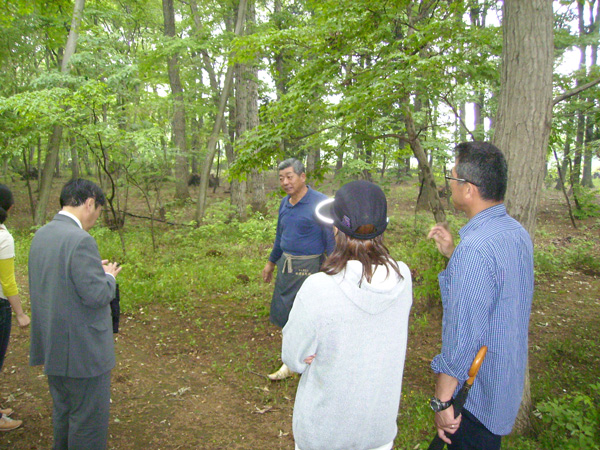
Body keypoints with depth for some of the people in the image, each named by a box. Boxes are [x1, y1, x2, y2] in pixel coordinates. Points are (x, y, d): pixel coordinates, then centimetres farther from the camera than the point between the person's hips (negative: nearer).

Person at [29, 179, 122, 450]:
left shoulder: (41, 235, 5)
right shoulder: (80, 240, -24)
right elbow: (96, 295, -23)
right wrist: (109, 276, -4)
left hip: (53, 346, 9)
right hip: (82, 351, -9)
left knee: (63, 414, 26)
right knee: (89, 421, 7)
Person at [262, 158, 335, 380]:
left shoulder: (320, 203, -15)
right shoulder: (285, 203, 9)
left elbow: (333, 238, -16)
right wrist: (271, 262, 28)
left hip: (308, 268, -7)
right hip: (286, 266, 8)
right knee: (285, 315, 15)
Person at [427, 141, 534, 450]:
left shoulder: (476, 249, -31)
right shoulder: (517, 232, 0)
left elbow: (462, 337, -30)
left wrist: (442, 401, -19)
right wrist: (453, 253, 7)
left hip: (476, 394, -9)